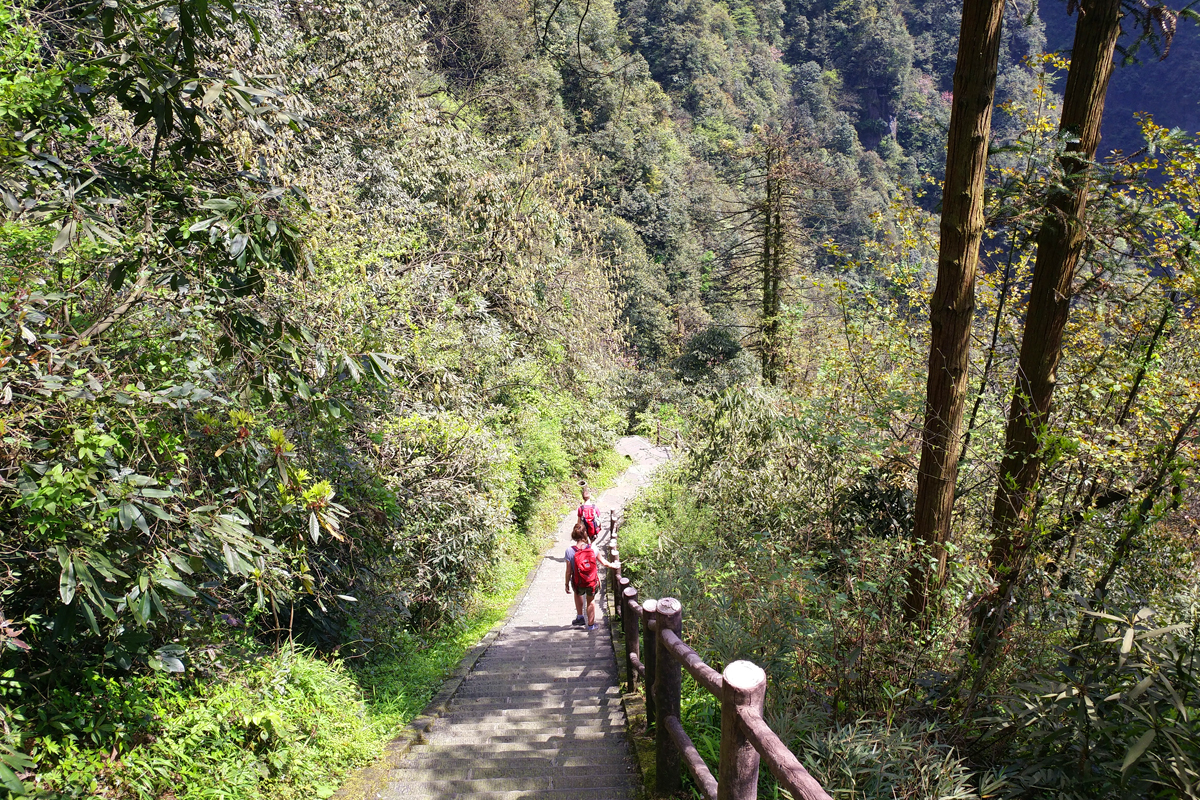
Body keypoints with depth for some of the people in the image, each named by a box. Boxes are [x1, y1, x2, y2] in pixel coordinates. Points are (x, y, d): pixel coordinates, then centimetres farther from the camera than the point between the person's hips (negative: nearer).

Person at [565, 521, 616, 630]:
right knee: (591, 601, 27)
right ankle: (591, 624, 38)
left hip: (578, 583, 0)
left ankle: (580, 617, 38)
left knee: (578, 594, 36)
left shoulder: (570, 551, -19)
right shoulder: (592, 548, -14)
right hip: (592, 582, 0)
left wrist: (567, 584, 3)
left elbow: (569, 571, -12)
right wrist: (612, 566, 21)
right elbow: (603, 562, 0)